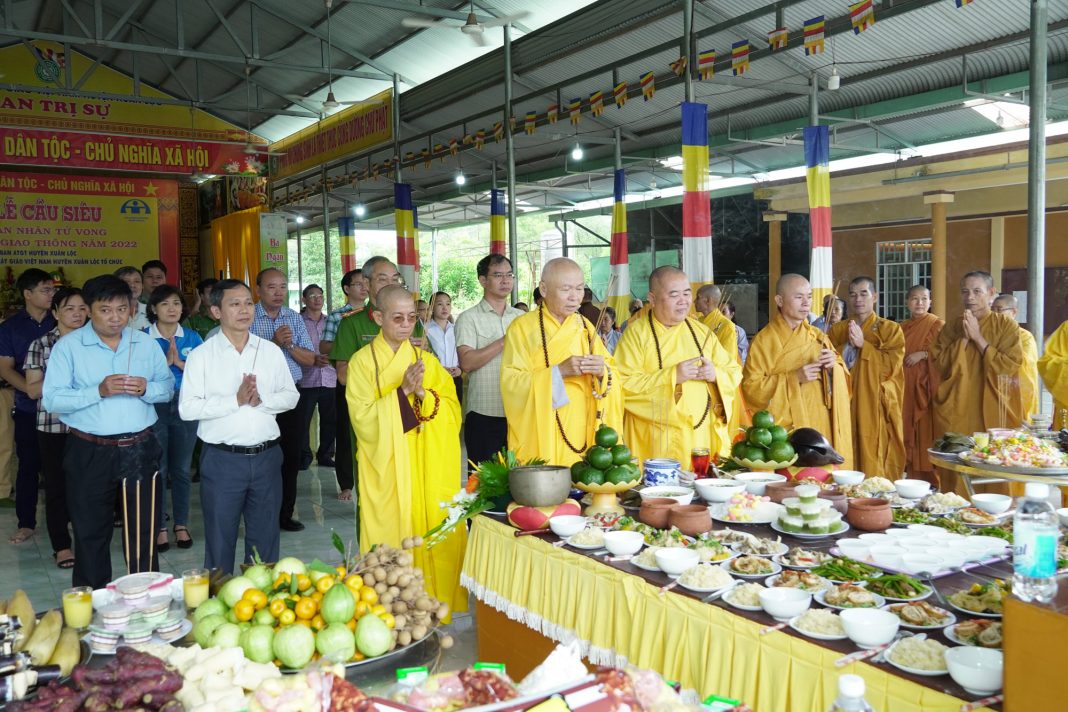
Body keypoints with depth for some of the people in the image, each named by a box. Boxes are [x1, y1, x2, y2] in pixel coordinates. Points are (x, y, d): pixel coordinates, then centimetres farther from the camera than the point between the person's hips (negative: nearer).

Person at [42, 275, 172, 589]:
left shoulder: (146, 344, 6)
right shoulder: (68, 346, -4)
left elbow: (168, 387, 8)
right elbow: (52, 399, -11)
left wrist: (146, 389, -13)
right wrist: (99, 391, -23)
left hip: (140, 449, 2)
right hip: (89, 453, -2)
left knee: (143, 533, 10)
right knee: (90, 533, 11)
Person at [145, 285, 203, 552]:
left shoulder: (192, 338, 5)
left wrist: (179, 362, -14)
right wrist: (165, 361, -16)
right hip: (154, 408, -2)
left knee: (181, 469, 9)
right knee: (157, 470, 4)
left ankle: (181, 525, 19)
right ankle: (159, 527, 14)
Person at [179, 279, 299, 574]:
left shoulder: (271, 351, 6)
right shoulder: (202, 355, -3)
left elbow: (291, 396, 6)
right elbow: (187, 408, -11)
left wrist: (261, 400, -12)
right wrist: (235, 400, -17)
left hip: (266, 456, 3)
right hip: (222, 459, -3)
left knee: (265, 538, 14)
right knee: (220, 540, 9)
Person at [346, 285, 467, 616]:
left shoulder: (426, 360, 10)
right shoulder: (363, 361, -1)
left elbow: (452, 412, 3)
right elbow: (363, 418, -10)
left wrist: (423, 393, -15)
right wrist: (402, 392, -19)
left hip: (429, 469, 3)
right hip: (386, 470, -3)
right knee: (393, 540, -2)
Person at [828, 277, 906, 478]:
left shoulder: (891, 329, 4)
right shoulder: (837, 330, 12)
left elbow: (892, 365, -8)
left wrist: (863, 344, -13)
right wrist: (848, 346, -11)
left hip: (876, 409, -2)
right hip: (845, 407, 3)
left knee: (874, 463, -4)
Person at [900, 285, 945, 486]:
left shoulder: (937, 325, -2)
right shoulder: (902, 327, 16)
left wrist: (923, 354, -19)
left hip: (926, 386, -6)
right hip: (905, 388, 6)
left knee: (926, 432, -7)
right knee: (908, 430, 5)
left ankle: (931, 482, -1)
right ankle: (913, 476, 11)